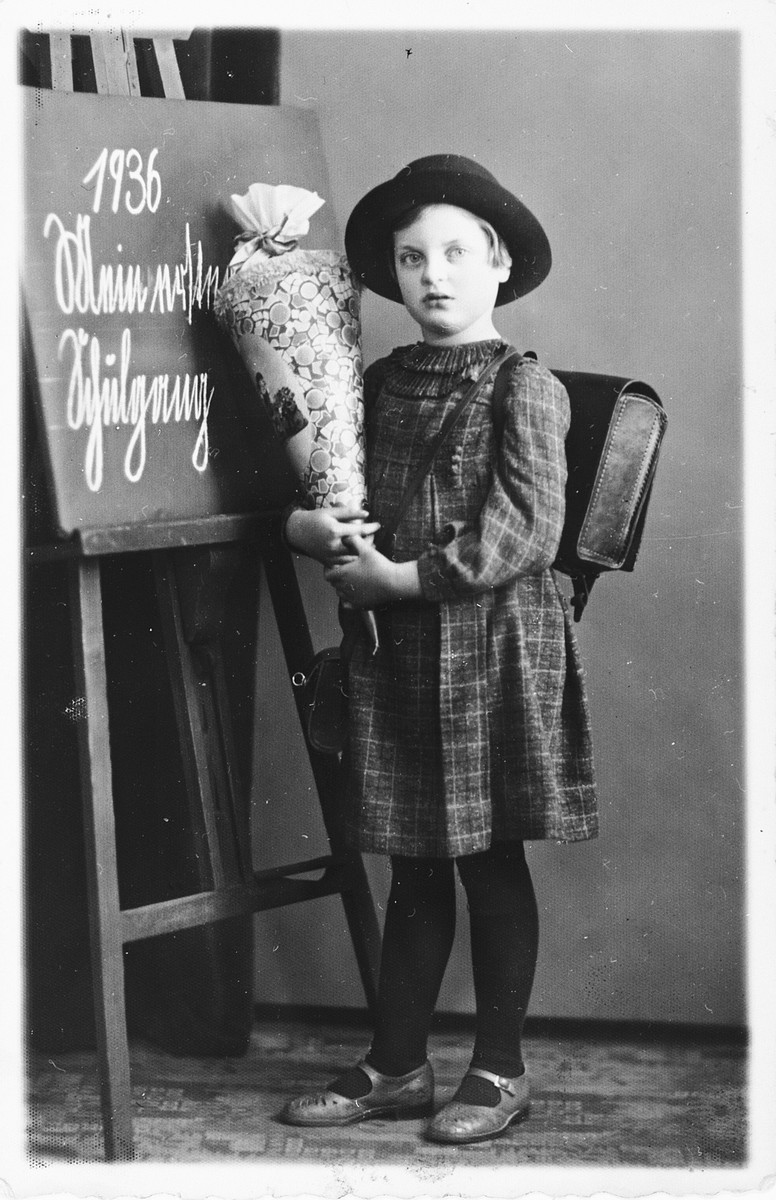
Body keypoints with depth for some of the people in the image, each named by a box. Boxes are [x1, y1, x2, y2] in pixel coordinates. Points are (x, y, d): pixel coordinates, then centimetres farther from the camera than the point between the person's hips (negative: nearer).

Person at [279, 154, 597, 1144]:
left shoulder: (524, 387, -7)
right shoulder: (380, 385, 10)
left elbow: (526, 537, -15)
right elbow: (309, 495, 16)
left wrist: (401, 576, -17)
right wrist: (311, 527, -8)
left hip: (493, 644, -5)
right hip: (395, 649, 5)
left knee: (491, 860, 5)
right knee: (414, 866, 13)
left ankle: (499, 1071, 17)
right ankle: (396, 1065, 22)